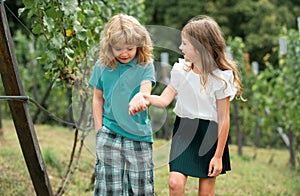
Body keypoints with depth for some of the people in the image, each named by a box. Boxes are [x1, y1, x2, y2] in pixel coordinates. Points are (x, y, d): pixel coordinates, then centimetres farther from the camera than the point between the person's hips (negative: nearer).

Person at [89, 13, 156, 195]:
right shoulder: (102, 66, 2)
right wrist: (99, 129, 7)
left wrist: (141, 98, -44)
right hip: (109, 134, 1)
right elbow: (98, 98, 12)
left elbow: (145, 90, -20)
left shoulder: (145, 66, -4)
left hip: (139, 133, -1)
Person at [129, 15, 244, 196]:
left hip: (211, 134, -3)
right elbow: (165, 99, -1)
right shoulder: (180, 70, 0)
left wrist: (218, 156, -10)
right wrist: (146, 99, -25)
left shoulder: (220, 77, -13)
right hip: (184, 130, 3)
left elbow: (224, 119, -10)